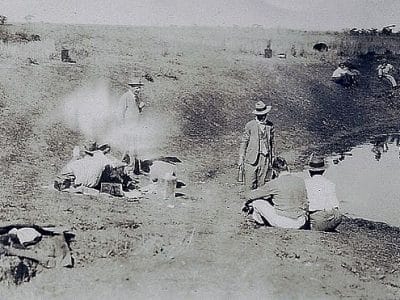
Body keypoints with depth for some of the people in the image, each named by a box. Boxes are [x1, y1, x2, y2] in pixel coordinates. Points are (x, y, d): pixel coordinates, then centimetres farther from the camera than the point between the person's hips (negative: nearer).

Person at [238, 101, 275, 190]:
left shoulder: (270, 125, 5)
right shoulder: (250, 125, -2)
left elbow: (272, 142, 14)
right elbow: (244, 142, 2)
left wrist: (272, 157, 13)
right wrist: (241, 158, 0)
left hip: (265, 157, 2)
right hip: (252, 158, -2)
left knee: (262, 184, 4)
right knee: (250, 184, -2)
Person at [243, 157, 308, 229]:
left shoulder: (274, 183, -13)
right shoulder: (300, 181, -2)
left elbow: (251, 195, 0)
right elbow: (305, 203, 10)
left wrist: (248, 203, 22)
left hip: (282, 222, -6)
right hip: (300, 223, 6)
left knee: (256, 201, 13)